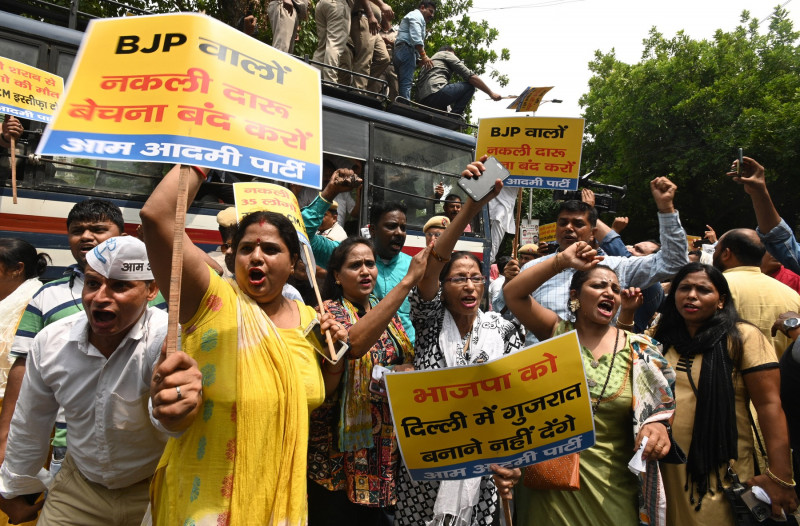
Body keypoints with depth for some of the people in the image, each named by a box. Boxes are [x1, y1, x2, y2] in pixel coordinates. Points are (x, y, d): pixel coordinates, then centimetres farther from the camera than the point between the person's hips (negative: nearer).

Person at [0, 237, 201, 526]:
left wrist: (175, 408, -71)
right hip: (78, 488, 4)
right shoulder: (50, 342, -11)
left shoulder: (168, 337, -28)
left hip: (154, 491, -3)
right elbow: (29, 427, 5)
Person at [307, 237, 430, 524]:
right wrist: (407, 281, -34)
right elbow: (352, 343, -33)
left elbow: (408, 361, 19)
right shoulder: (330, 310, -10)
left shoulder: (387, 311, 9)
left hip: (387, 446, 6)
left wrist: (406, 372, -5)